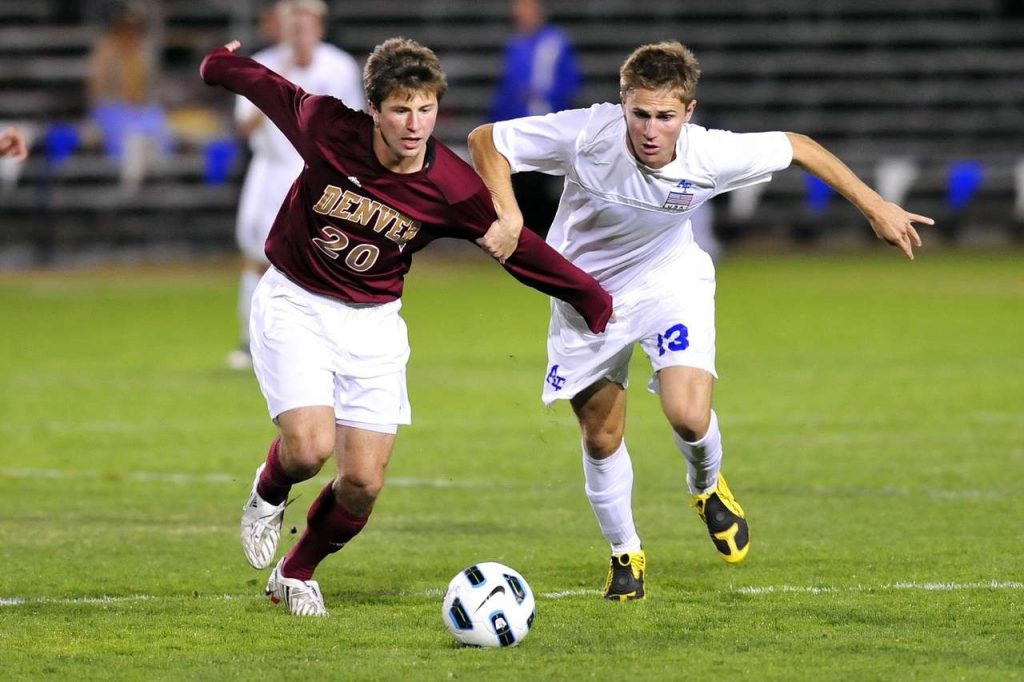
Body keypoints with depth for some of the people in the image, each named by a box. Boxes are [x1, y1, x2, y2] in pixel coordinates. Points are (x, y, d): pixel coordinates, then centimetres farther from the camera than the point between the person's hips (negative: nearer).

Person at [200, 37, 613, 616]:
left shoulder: (452, 189, -17)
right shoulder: (327, 129, -20)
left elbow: (518, 247, -4)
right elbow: (270, 89, 0)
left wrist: (595, 301, -1)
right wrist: (221, 64, 20)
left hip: (372, 322, 2)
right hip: (295, 303, -2)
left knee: (363, 484, -3)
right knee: (310, 449, -22)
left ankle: (297, 574, 27)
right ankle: (268, 496, 17)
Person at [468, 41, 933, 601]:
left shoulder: (711, 156, -28)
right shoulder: (586, 136, -32)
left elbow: (797, 147, -10)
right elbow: (485, 140, -21)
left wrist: (875, 207, -6)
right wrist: (507, 216, -35)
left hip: (670, 282, 0)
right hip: (587, 292, 0)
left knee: (689, 416, -20)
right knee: (601, 439, 7)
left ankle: (708, 486, 16)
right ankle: (625, 555, 33)